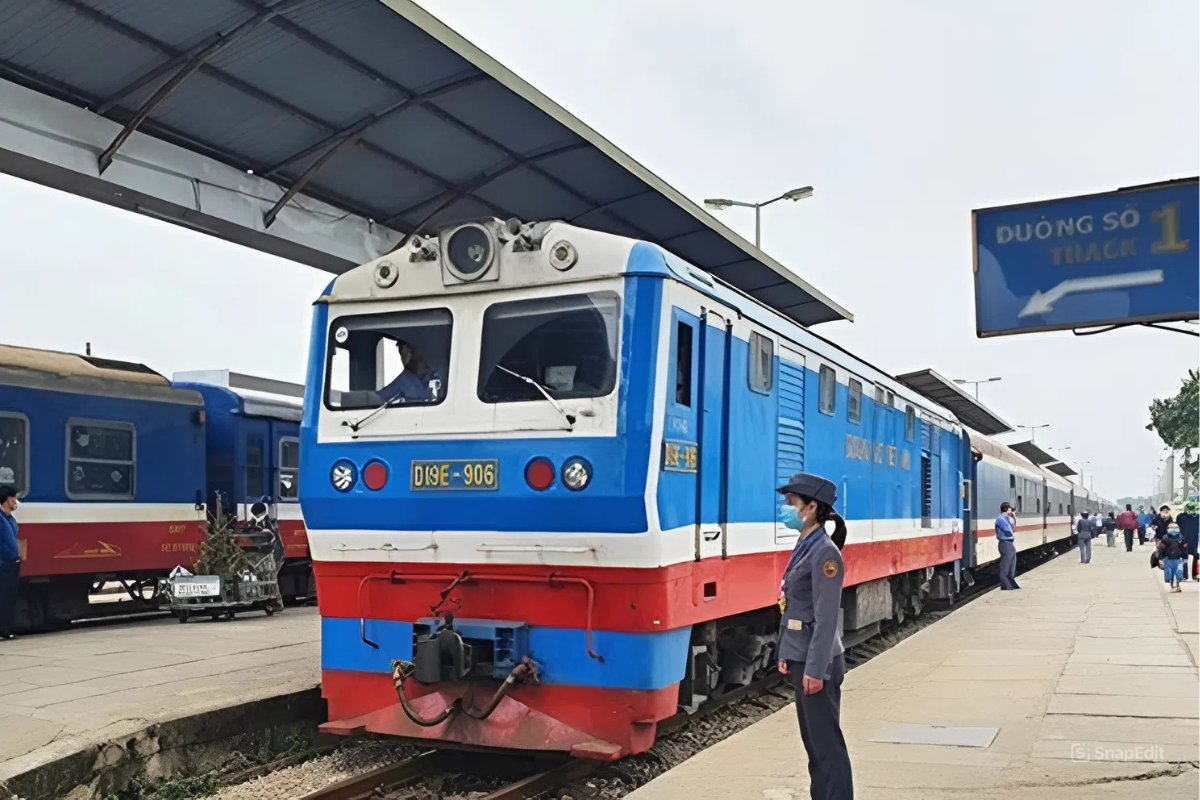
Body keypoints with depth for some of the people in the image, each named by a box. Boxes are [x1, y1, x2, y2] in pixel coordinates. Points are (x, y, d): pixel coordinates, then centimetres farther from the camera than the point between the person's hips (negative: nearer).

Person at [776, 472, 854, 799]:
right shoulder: (804, 547, 10)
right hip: (801, 659, 9)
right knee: (812, 739, 16)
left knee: (826, 741, -1)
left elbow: (826, 618, -21)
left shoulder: (825, 553, -18)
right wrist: (786, 654, 16)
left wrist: (815, 669, -22)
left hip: (817, 663, -9)